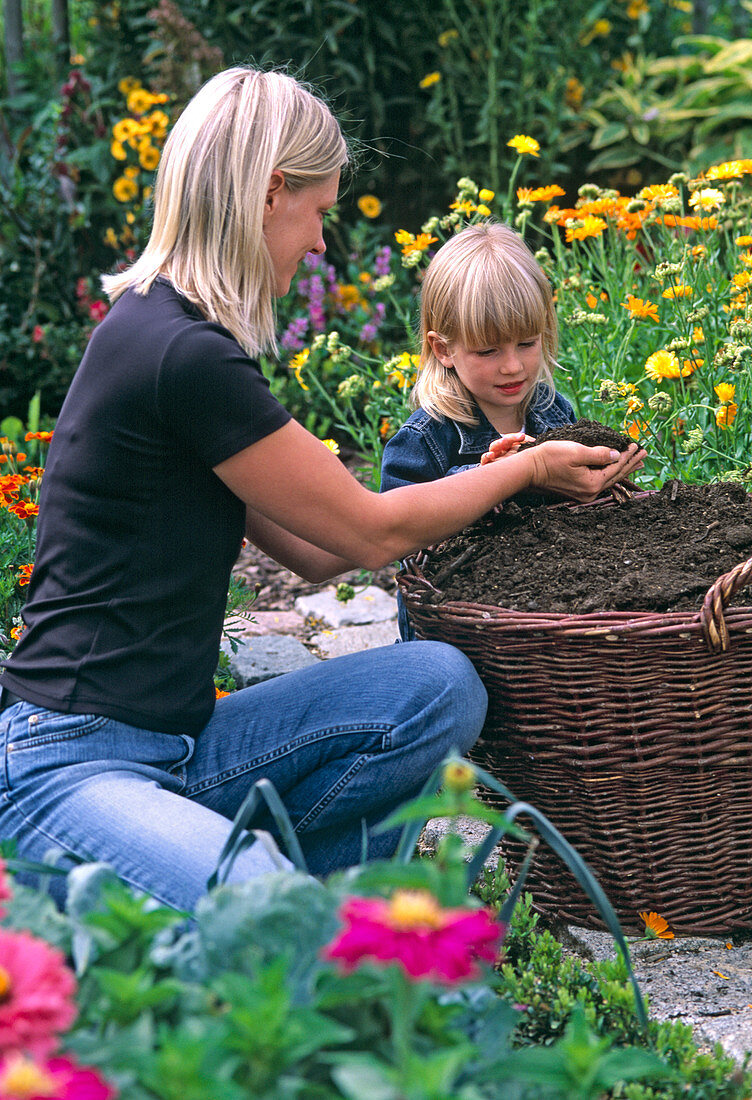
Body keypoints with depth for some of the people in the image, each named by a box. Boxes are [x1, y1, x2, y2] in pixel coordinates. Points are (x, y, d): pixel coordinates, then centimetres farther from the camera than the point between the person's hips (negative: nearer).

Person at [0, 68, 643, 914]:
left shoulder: (161, 331, 13)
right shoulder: (182, 357, -18)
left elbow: (317, 548, 19)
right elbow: (367, 534, -6)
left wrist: (485, 480, 25)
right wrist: (527, 471, 9)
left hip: (175, 748, 10)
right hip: (68, 767, -10)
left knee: (439, 688, -6)